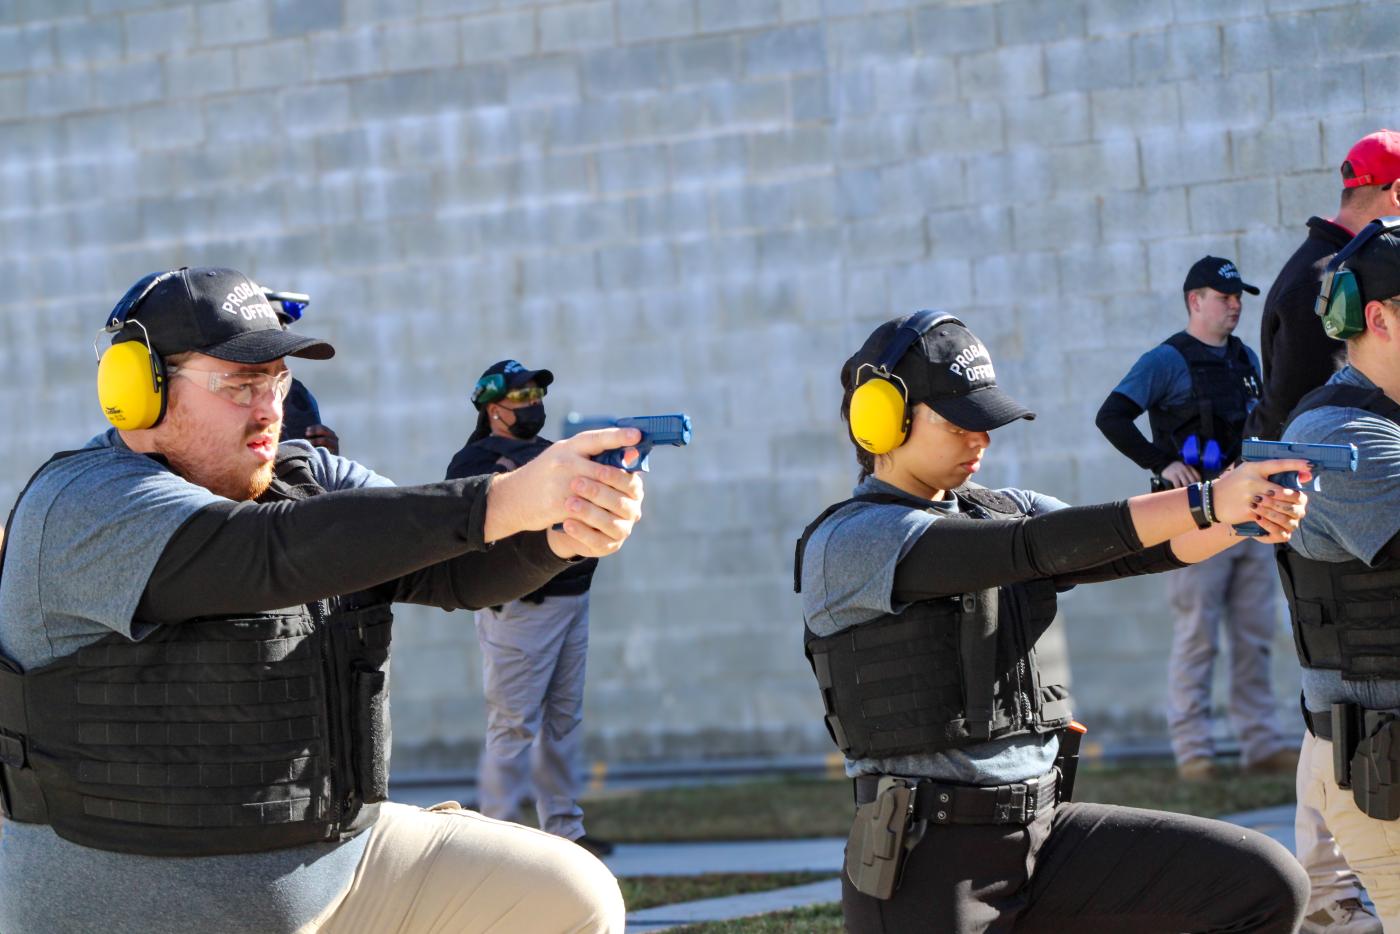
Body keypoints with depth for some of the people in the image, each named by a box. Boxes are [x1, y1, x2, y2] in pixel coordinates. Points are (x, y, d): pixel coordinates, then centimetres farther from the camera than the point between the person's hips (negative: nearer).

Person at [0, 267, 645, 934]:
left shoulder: (310, 476, 8)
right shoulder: (84, 508, -16)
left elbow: (455, 570, -2)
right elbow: (277, 552, -30)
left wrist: (564, 534, -25)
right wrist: (500, 501, -36)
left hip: (338, 861, 7)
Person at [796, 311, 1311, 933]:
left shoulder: (1003, 510, 15)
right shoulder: (846, 544, -10)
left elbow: (1144, 548, 2)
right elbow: (1034, 548, -21)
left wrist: (1251, 514, -19)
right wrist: (1205, 502, -25)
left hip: (1046, 834, 7)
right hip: (930, 862, -7)